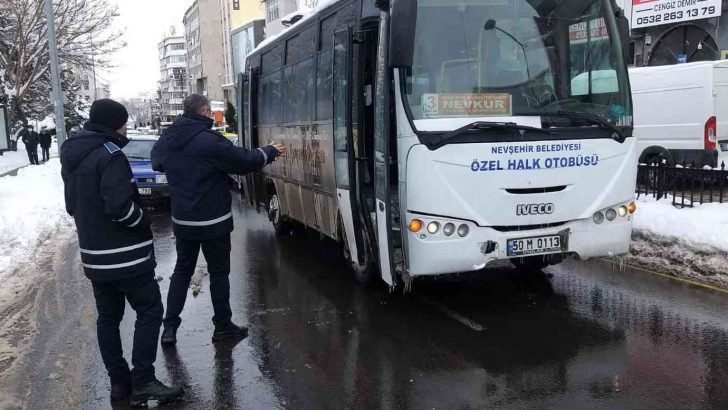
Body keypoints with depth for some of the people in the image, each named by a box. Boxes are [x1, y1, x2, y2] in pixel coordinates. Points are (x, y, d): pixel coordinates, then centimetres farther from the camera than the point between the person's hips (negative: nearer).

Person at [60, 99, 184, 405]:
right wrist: (144, 222, -10)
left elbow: (72, 206, 19)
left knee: (108, 317, 13)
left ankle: (119, 381, 19)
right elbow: (119, 206, -26)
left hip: (94, 254, 9)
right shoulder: (109, 155, -17)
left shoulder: (72, 156, 12)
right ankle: (143, 381, -3)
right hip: (125, 254, -9)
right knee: (149, 312, -1)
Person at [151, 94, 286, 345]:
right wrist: (270, 152, 2)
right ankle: (223, 327, 17)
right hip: (213, 221, -6)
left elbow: (156, 163, 22)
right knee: (219, 273, 7)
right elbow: (244, 162, -15)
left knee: (182, 271, 16)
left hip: (182, 221, 6)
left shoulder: (167, 140, 3)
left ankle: (170, 327, 13)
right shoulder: (210, 140, -19)